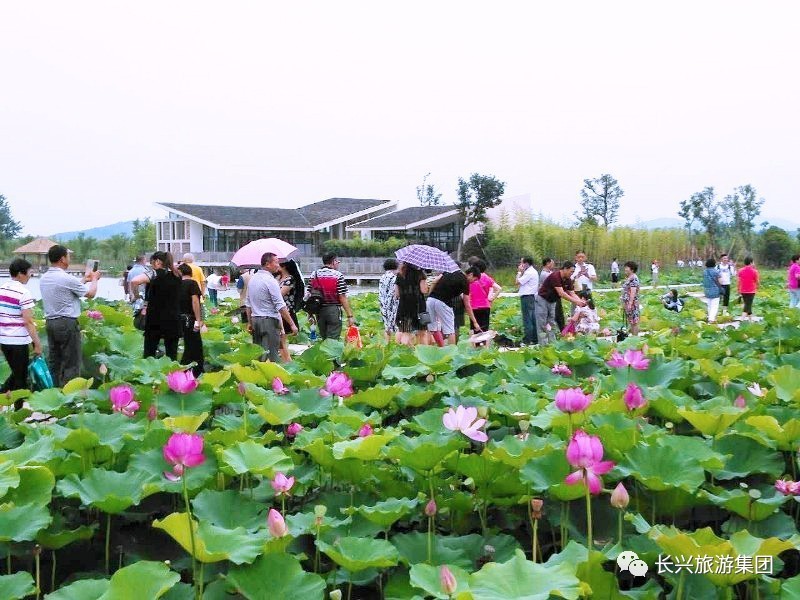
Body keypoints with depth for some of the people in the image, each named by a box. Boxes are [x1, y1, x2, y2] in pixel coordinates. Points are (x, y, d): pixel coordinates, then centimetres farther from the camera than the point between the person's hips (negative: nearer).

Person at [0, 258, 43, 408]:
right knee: (21, 378, 5)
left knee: (16, 373, 22)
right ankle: (18, 410, 10)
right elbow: (28, 322, -17)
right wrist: (38, 344, -13)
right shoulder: (24, 293, -15)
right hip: (19, 341, -7)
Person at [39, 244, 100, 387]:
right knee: (71, 363, -2)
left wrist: (84, 280, 26)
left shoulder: (44, 278, 7)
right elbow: (91, 294, -4)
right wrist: (94, 279, 14)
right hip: (67, 323, -8)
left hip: (50, 322, 8)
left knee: (53, 361, 13)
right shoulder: (66, 278, -16)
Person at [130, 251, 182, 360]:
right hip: (174, 320, 5)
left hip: (155, 320, -4)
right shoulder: (177, 275, 8)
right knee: (172, 355, 6)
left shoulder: (154, 273, -9)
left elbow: (134, 281, -24)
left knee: (149, 355, 3)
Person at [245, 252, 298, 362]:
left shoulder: (252, 279, 11)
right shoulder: (271, 281, -13)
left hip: (255, 319, 8)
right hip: (269, 320, -8)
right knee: (271, 355, -6)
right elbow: (281, 306, -16)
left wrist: (250, 322, 23)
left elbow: (248, 304, 16)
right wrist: (292, 324, -13)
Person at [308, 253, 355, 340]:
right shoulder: (338, 276, -9)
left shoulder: (314, 274, 4)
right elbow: (342, 298, -12)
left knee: (323, 339, 16)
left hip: (319, 311, 5)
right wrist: (350, 316, -9)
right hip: (334, 310, -5)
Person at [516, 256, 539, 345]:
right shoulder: (533, 271, 18)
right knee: (533, 319, 12)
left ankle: (527, 341, -7)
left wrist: (519, 272, -4)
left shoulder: (529, 273, -15)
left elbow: (518, 282, -16)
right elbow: (522, 282, 15)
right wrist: (521, 272, 9)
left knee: (527, 319, -8)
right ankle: (535, 339, 17)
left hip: (526, 297, -10)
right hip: (532, 297, 10)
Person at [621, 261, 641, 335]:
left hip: (632, 303, -10)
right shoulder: (628, 278, 14)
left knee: (634, 322, -4)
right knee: (631, 322, 15)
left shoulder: (633, 278, -16)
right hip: (627, 303, 10)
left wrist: (630, 304, -25)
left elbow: (633, 292, -22)